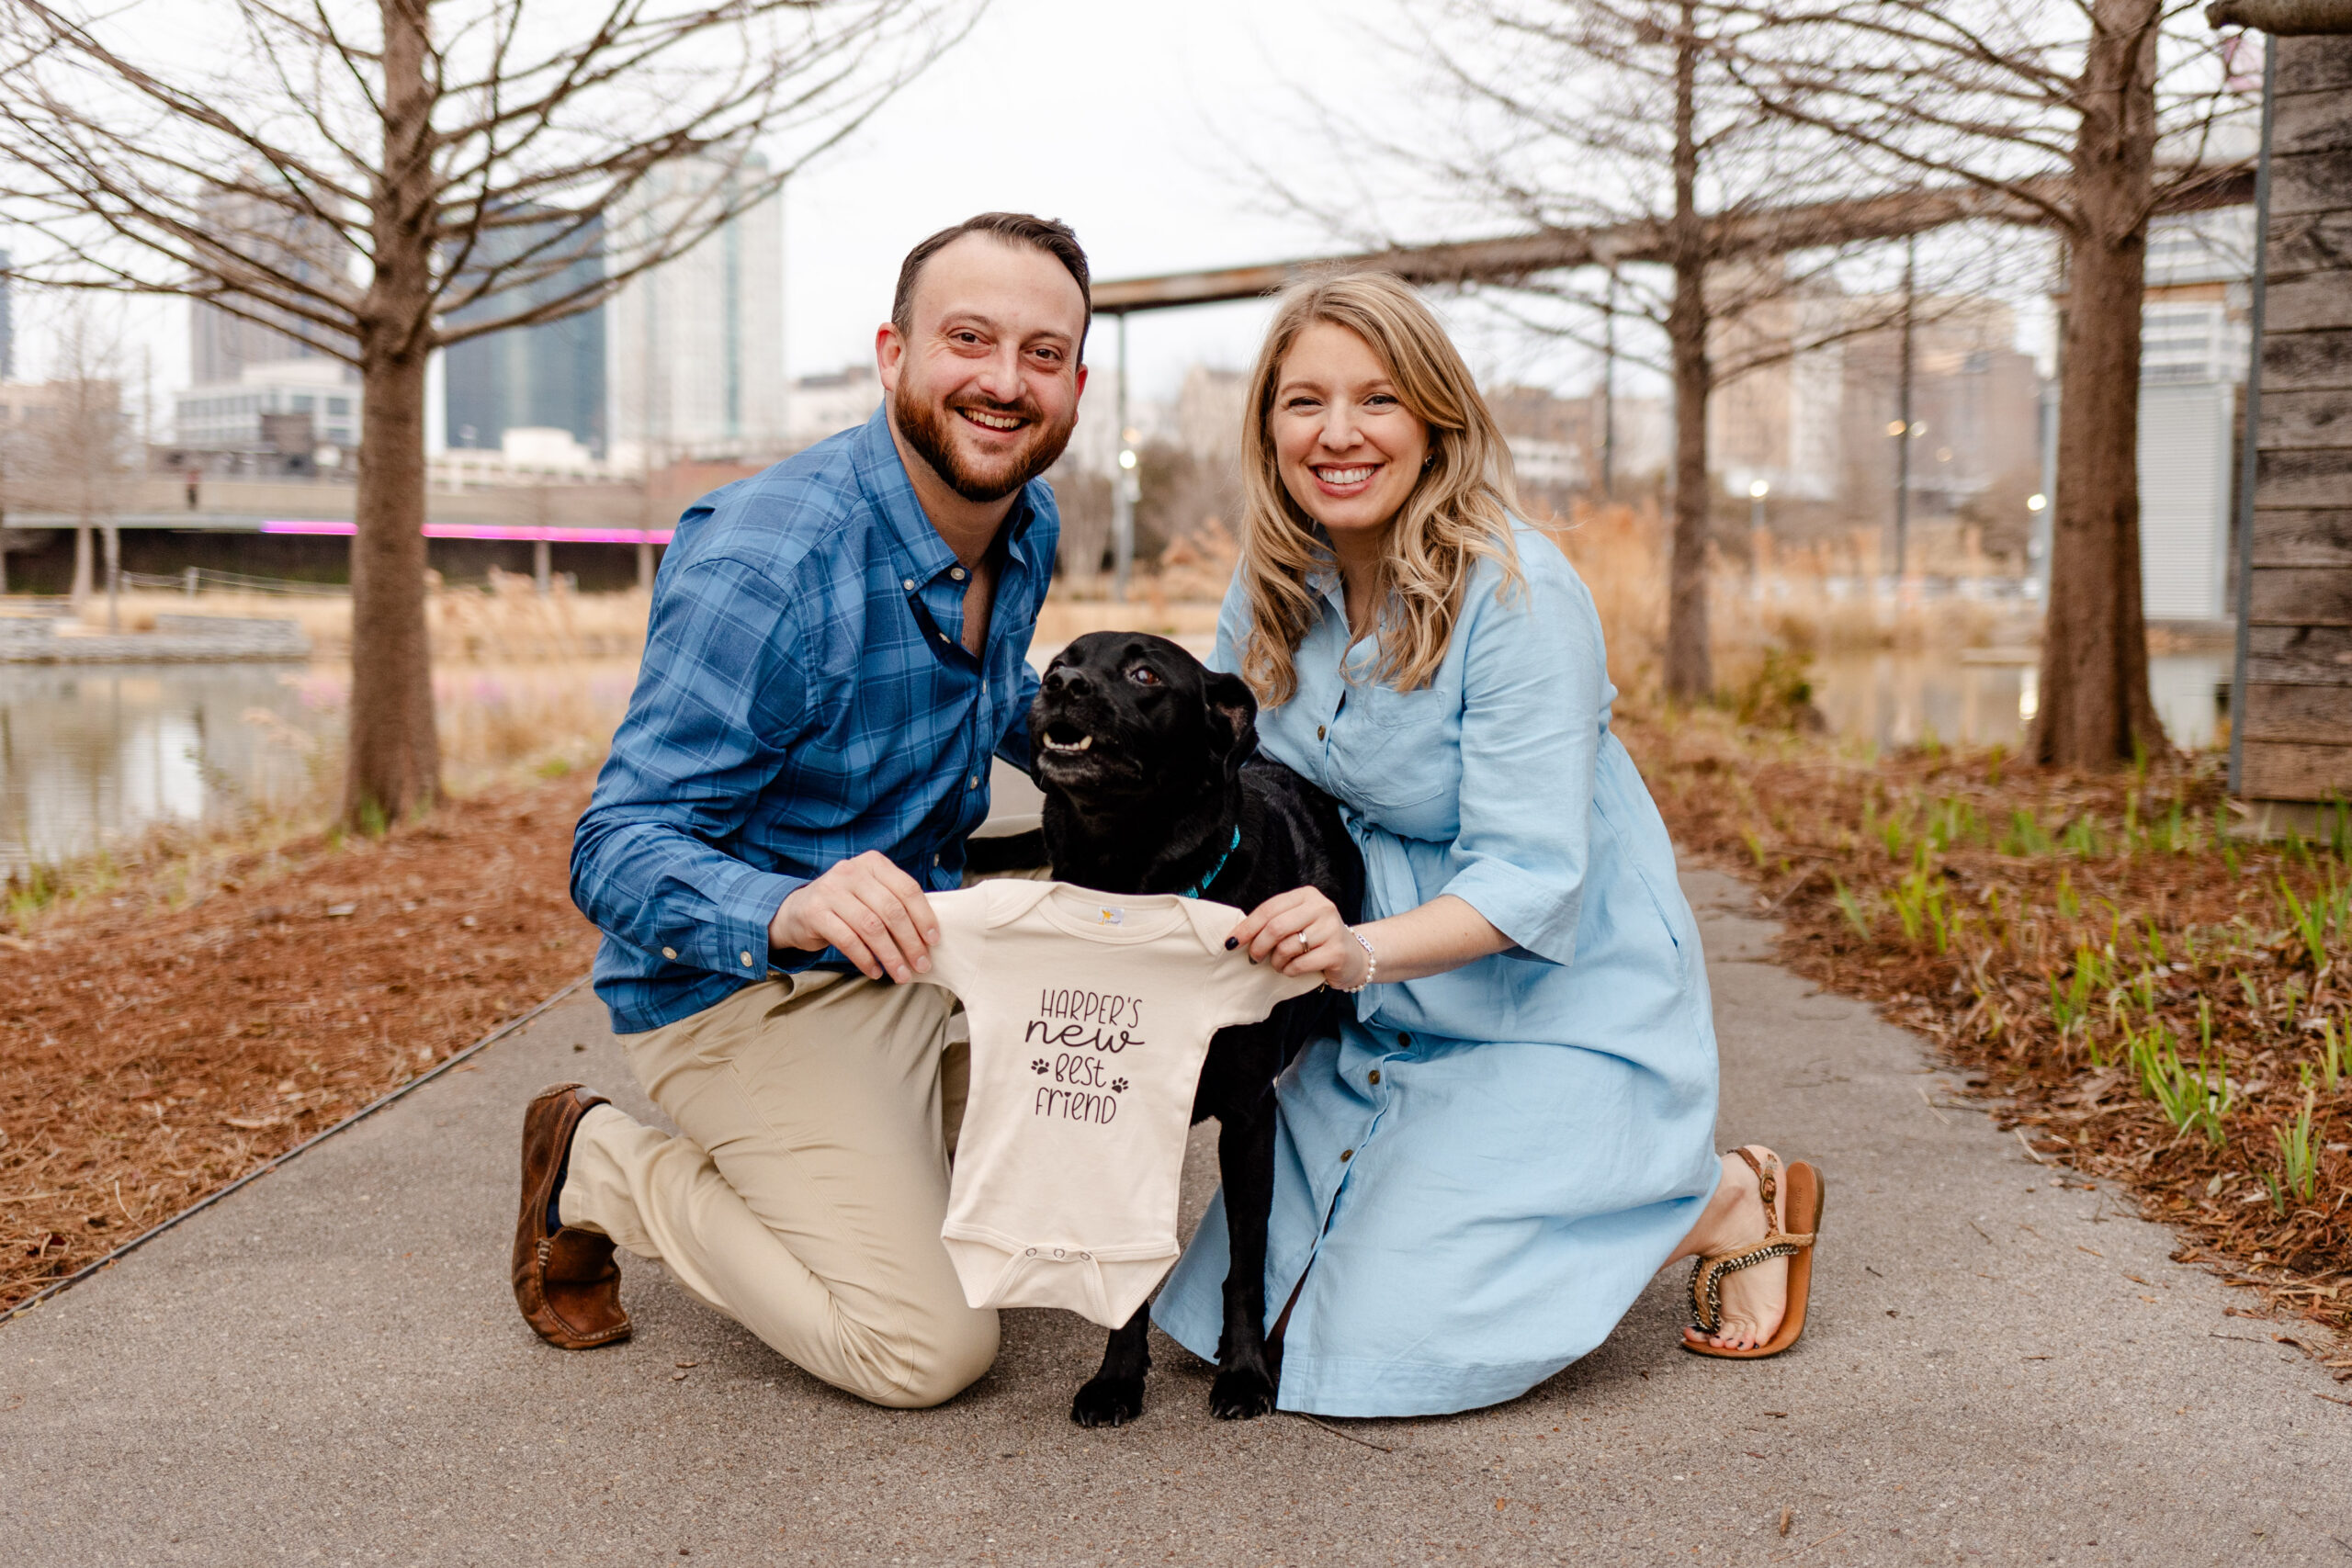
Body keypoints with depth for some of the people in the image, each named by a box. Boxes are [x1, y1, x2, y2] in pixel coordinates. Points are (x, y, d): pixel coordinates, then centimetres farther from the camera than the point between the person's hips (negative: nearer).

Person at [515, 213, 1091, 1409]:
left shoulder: (1024, 526, -1)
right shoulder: (765, 566, -27)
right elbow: (618, 854, -29)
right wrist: (791, 907, -49)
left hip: (911, 946, 8)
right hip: (739, 987, -8)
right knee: (926, 1348, -16)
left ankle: (856, 1166, 23)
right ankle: (605, 1171, 4)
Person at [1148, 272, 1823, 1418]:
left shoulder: (1517, 594, -22)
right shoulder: (1275, 587, -2)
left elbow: (1531, 877, -26)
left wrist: (1364, 949, -43)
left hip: (1555, 1007, -7)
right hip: (1380, 1015, 7)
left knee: (1387, 1346, -15)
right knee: (1253, 1312, 5)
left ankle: (1728, 1200, 5)